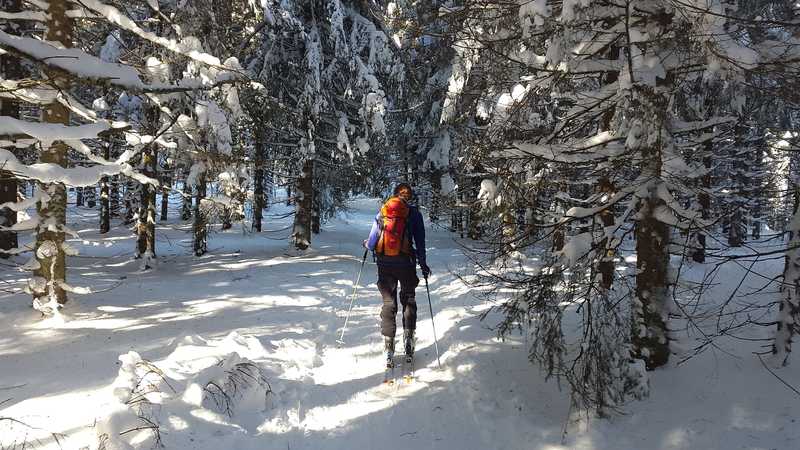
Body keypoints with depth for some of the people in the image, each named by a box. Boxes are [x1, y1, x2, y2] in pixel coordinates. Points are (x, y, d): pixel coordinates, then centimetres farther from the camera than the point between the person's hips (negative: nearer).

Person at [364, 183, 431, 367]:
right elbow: (420, 241, -1)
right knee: (409, 300, 18)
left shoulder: (382, 212, 3)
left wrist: (367, 244, 24)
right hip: (406, 263, -1)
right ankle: (408, 336, 9)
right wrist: (423, 264, 9)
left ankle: (389, 346, 6)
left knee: (388, 303, 10)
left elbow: (372, 243, 1)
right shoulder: (414, 212, -1)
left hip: (384, 264, 1)